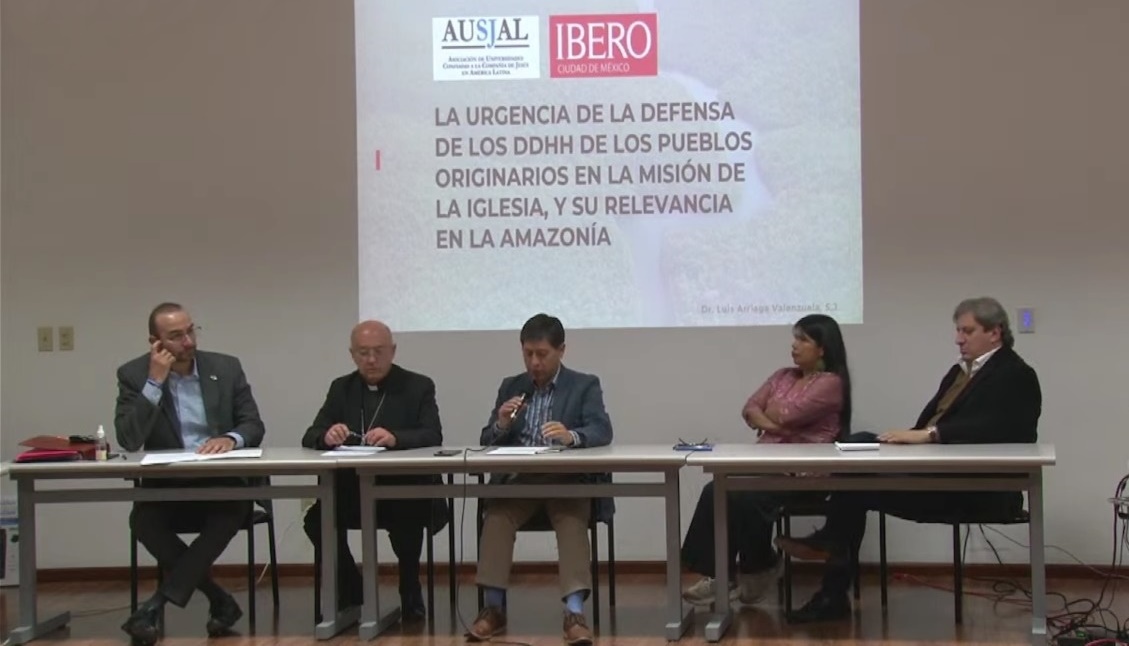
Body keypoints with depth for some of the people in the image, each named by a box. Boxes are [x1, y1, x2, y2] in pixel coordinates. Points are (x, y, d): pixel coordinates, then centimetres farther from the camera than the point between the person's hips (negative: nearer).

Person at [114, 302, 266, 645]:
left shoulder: (226, 367, 4)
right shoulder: (134, 374, -1)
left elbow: (254, 426, 2)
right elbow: (128, 441, -12)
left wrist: (231, 438, -22)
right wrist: (155, 382, -17)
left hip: (222, 485, 0)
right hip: (165, 486, 0)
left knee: (234, 509, -33)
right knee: (142, 519, -31)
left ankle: (157, 603, -29)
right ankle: (220, 601, -16)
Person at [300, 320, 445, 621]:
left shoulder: (418, 386, 3)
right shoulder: (341, 388, 13)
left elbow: (433, 437, -11)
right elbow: (310, 438, 5)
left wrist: (395, 438, -32)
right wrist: (327, 436, -21)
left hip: (404, 488, -3)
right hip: (351, 489, 3)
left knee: (408, 517, -35)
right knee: (317, 519, -24)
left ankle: (410, 591, -6)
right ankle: (351, 592, 0)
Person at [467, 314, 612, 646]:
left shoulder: (585, 385, 6)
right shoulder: (510, 387, 15)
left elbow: (603, 432, -9)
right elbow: (487, 441, 12)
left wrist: (571, 436, -31)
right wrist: (502, 424, -12)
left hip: (566, 481, -2)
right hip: (518, 480, 2)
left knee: (572, 522, -32)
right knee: (495, 515, -28)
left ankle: (574, 612, -38)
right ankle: (493, 607, -25)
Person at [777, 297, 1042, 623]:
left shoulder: (1015, 375, -6)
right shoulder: (960, 371, 22)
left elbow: (989, 427, -24)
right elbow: (929, 420, 13)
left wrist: (928, 434, -32)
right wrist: (909, 439, -9)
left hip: (979, 487, -9)